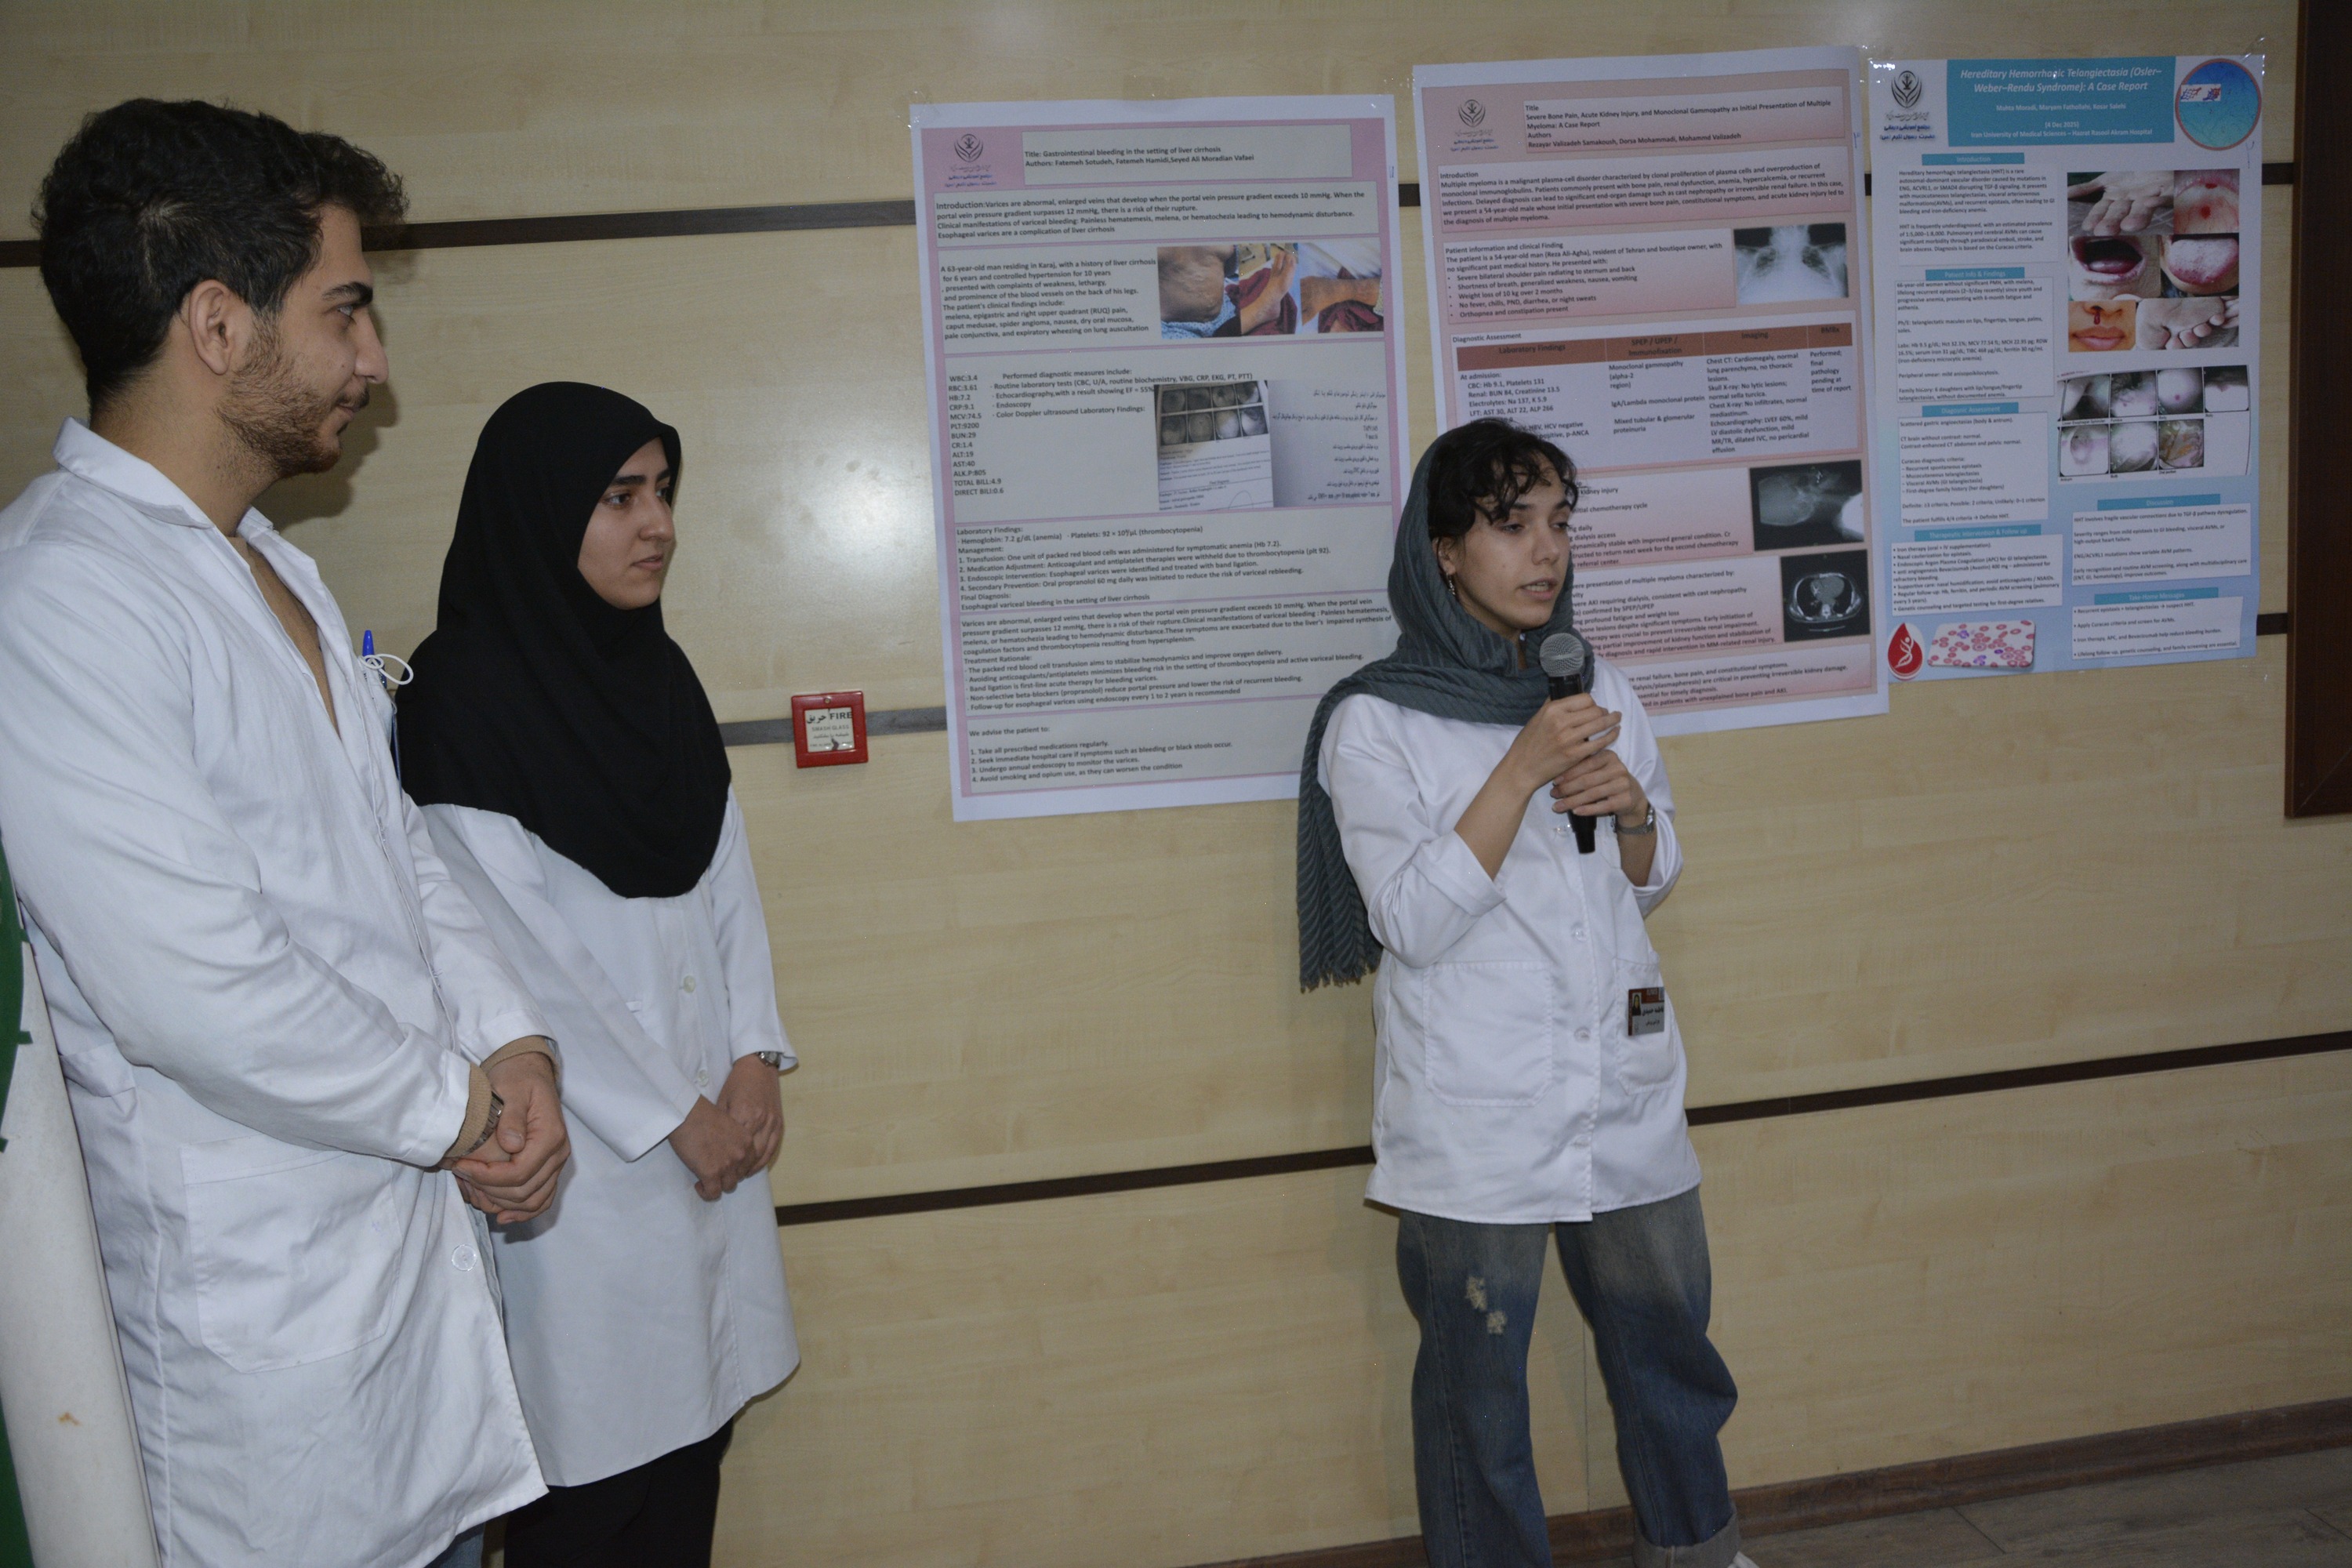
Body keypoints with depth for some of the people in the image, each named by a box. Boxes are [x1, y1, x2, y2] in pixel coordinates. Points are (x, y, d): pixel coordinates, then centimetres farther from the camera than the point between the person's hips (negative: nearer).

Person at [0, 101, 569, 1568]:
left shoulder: (277, 570, 11)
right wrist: (453, 1109, -12)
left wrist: (511, 1043, -1)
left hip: (418, 1209, 9)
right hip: (262, 1284, -8)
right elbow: (196, 991, -26)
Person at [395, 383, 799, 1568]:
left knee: (697, 1409, 14)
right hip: (585, 1135, -6)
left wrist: (754, 1057, -2)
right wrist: (670, 1115, -11)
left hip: (712, 1117, 6)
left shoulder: (657, 670, 8)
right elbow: (510, 949, -15)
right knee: (596, 1471, 4)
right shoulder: (463, 691, -13)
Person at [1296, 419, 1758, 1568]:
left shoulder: (1597, 688, 8)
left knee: (1668, 1339, 18)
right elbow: (1413, 922, -16)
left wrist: (1630, 807, -7)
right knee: (1478, 1375, 6)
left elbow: (1654, 880, 15)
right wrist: (1526, 767, -21)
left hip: (1627, 1094, 5)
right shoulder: (1374, 722, -8)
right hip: (1477, 1120, -5)